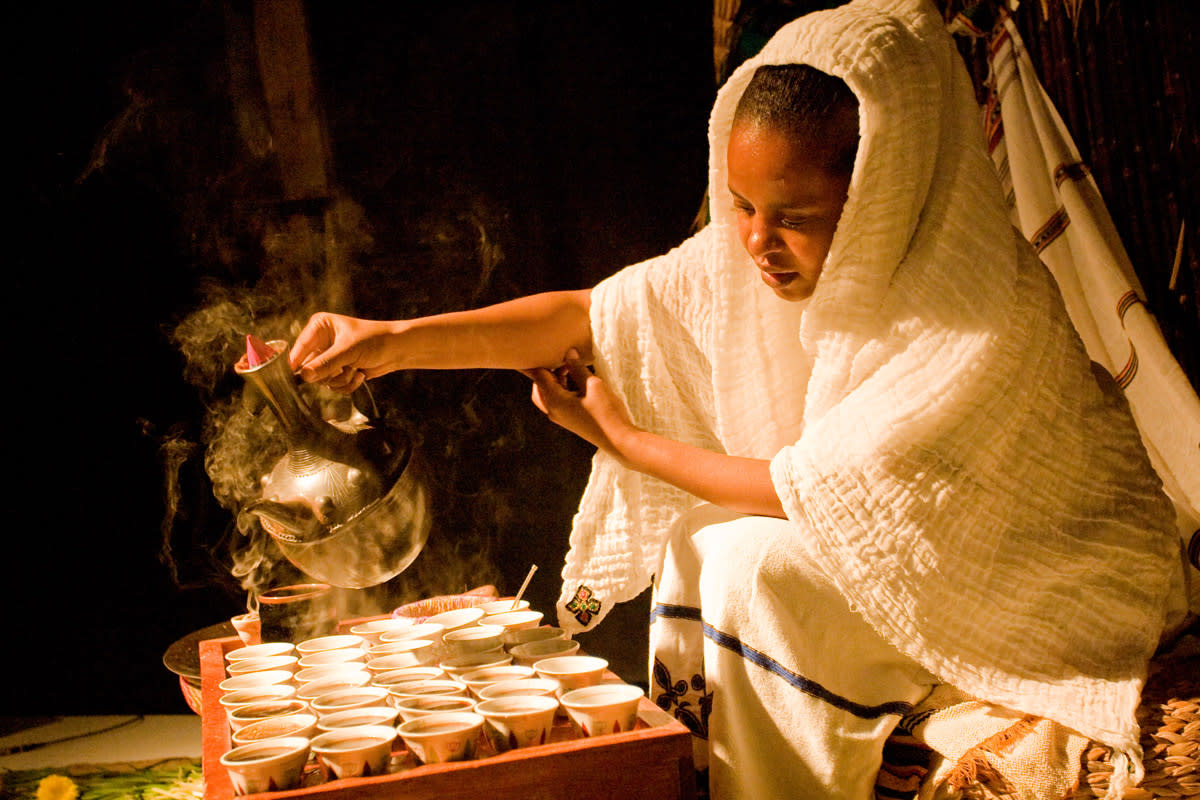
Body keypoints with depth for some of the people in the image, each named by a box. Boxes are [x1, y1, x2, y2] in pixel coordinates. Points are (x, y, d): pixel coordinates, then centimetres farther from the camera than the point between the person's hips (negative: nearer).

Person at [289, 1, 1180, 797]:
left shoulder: (990, 326, -34)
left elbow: (809, 494, -27)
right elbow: (588, 317, -10)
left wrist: (625, 440, -15)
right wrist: (397, 339, -20)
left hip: (1054, 588, -7)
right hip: (901, 537, 7)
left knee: (756, 566, -23)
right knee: (696, 538, -2)